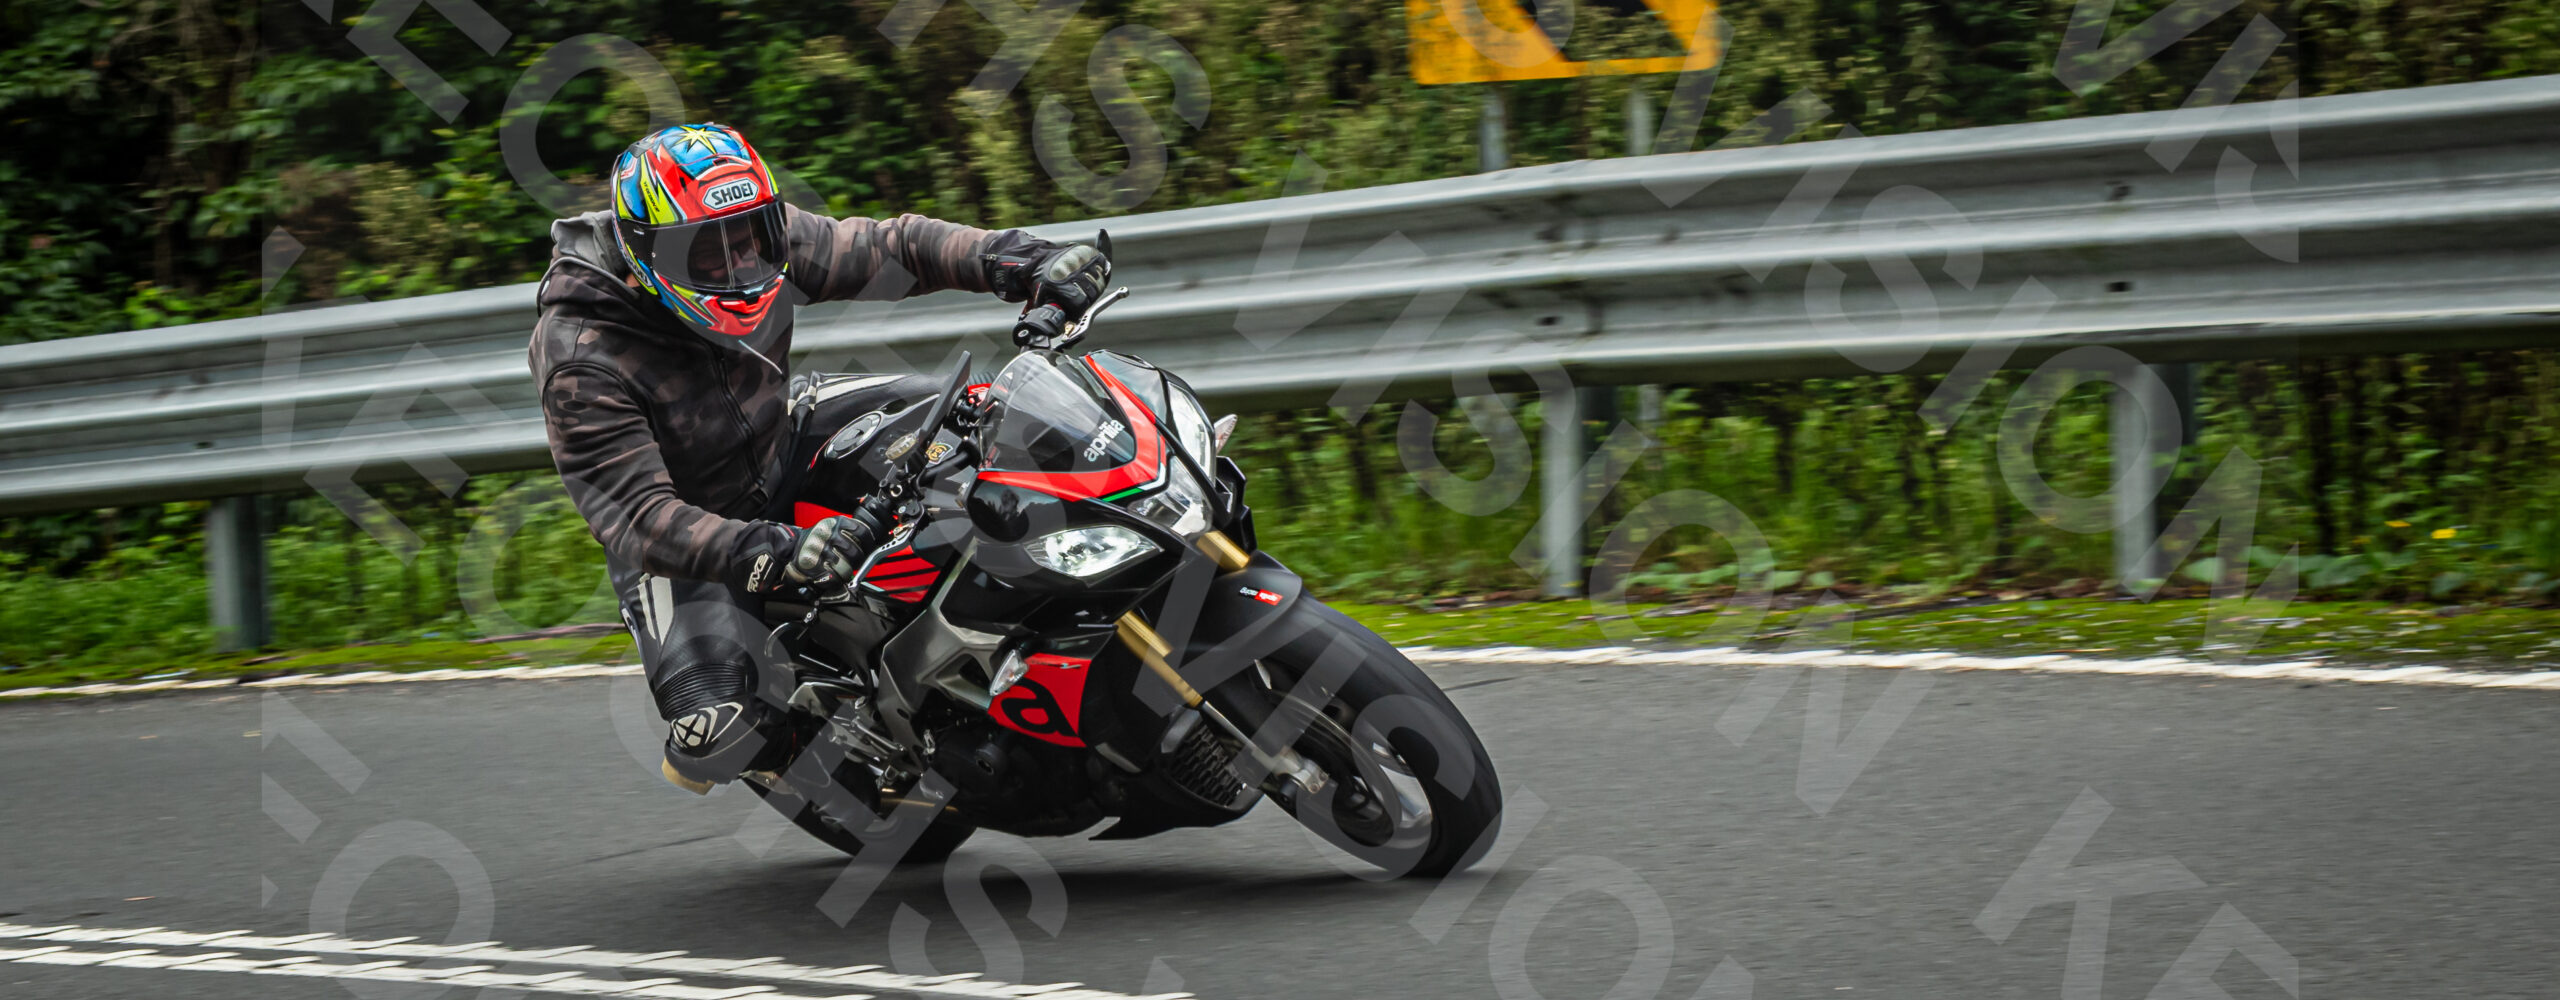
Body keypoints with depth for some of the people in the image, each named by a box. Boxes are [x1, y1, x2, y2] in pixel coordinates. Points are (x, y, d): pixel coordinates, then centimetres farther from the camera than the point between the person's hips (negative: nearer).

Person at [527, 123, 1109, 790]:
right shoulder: (582, 359, -33)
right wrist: (777, 553, -54)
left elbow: (889, 248, -11)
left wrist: (1029, 264, -27)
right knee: (720, 723, -25)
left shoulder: (765, 240, -18)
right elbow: (636, 515, -39)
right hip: (678, 539, -6)